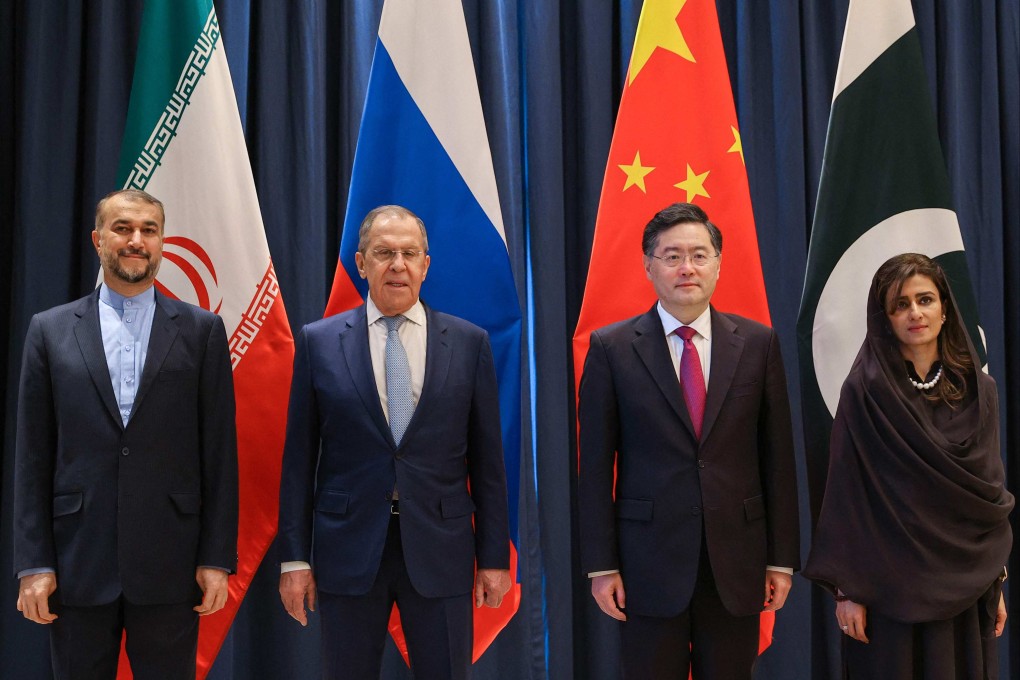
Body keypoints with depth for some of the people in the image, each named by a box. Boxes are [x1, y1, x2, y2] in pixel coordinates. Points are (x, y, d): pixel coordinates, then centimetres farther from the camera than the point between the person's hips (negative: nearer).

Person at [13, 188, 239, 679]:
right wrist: (33, 564, -1)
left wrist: (217, 558, -2)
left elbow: (219, 452, 2)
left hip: (169, 566, -1)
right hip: (77, 564, 1)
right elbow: (33, 457, 4)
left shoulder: (201, 330, 4)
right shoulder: (50, 330, 6)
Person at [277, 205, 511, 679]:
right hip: (348, 551, 0)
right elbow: (299, 458, 3)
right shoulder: (319, 342, 2)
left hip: (440, 551, 0)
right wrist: (294, 558, 0)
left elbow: (486, 460, 4)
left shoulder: (469, 343, 2)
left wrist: (494, 556, 3)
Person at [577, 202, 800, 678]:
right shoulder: (612, 348, -2)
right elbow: (596, 465, -2)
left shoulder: (757, 344, 3)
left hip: (736, 561, 2)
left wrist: (782, 557, 4)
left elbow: (777, 456, 5)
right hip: (650, 561, -1)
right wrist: (601, 565, -4)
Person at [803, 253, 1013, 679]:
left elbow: (991, 490, 10)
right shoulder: (864, 391, -7)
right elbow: (846, 494, -8)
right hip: (891, 583, -4)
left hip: (964, 584, 4)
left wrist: (995, 582, 8)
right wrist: (847, 589, -11)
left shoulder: (978, 389, 6)